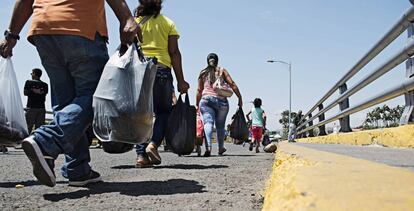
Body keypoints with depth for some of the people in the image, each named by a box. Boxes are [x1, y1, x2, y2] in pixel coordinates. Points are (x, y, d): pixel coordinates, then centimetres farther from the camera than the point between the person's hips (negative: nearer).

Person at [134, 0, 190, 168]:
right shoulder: (168, 23, 8)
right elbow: (174, 53, 1)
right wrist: (180, 81, 0)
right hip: (161, 70, -2)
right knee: (164, 111, 12)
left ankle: (141, 154, -1)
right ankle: (153, 143, -9)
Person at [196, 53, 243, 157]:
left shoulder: (203, 73, 13)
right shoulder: (222, 71, 10)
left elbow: (199, 90, 13)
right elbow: (232, 84, 1)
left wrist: (197, 104, 21)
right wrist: (240, 98, 3)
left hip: (206, 100, 0)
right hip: (221, 101, 1)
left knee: (208, 123, -13)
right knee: (220, 125, 13)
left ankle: (208, 147, -35)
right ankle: (220, 148, 26)